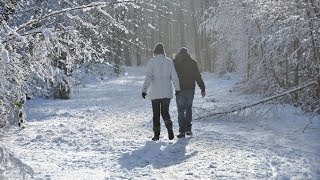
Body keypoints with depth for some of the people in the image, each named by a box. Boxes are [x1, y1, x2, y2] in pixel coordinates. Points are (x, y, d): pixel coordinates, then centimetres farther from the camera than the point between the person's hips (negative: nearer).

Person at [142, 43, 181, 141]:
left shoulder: (151, 61, -6)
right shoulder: (169, 61, 1)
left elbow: (148, 77, -15)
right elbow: (174, 77, 2)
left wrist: (144, 90, -16)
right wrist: (177, 89, 12)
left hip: (155, 93, -2)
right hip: (167, 92, 2)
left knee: (156, 114, 10)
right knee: (165, 112, 9)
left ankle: (156, 134, 10)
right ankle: (169, 128, -17)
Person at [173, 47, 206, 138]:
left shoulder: (175, 63, 0)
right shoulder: (192, 63, 3)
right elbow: (198, 77, 1)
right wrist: (203, 89, 4)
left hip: (179, 90, -1)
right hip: (190, 89, 2)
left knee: (181, 110, 2)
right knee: (188, 108, 16)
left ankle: (182, 130, -5)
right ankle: (188, 129, 12)